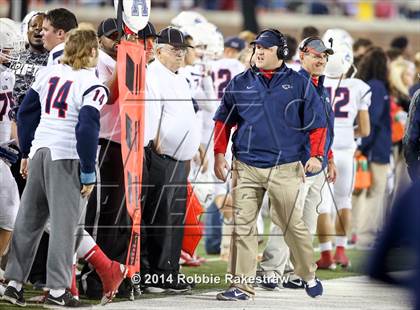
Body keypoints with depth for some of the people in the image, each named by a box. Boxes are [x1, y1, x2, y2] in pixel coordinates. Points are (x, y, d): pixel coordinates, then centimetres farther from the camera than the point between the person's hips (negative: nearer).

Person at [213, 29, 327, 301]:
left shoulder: (298, 84, 4)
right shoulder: (240, 84, 10)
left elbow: (317, 123, 6)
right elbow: (223, 121, 15)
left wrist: (316, 156, -5)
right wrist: (219, 155, 5)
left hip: (284, 168, -2)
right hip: (246, 166, 2)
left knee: (293, 225, -2)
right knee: (242, 225, -3)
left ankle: (309, 277, 18)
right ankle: (242, 286, 0)